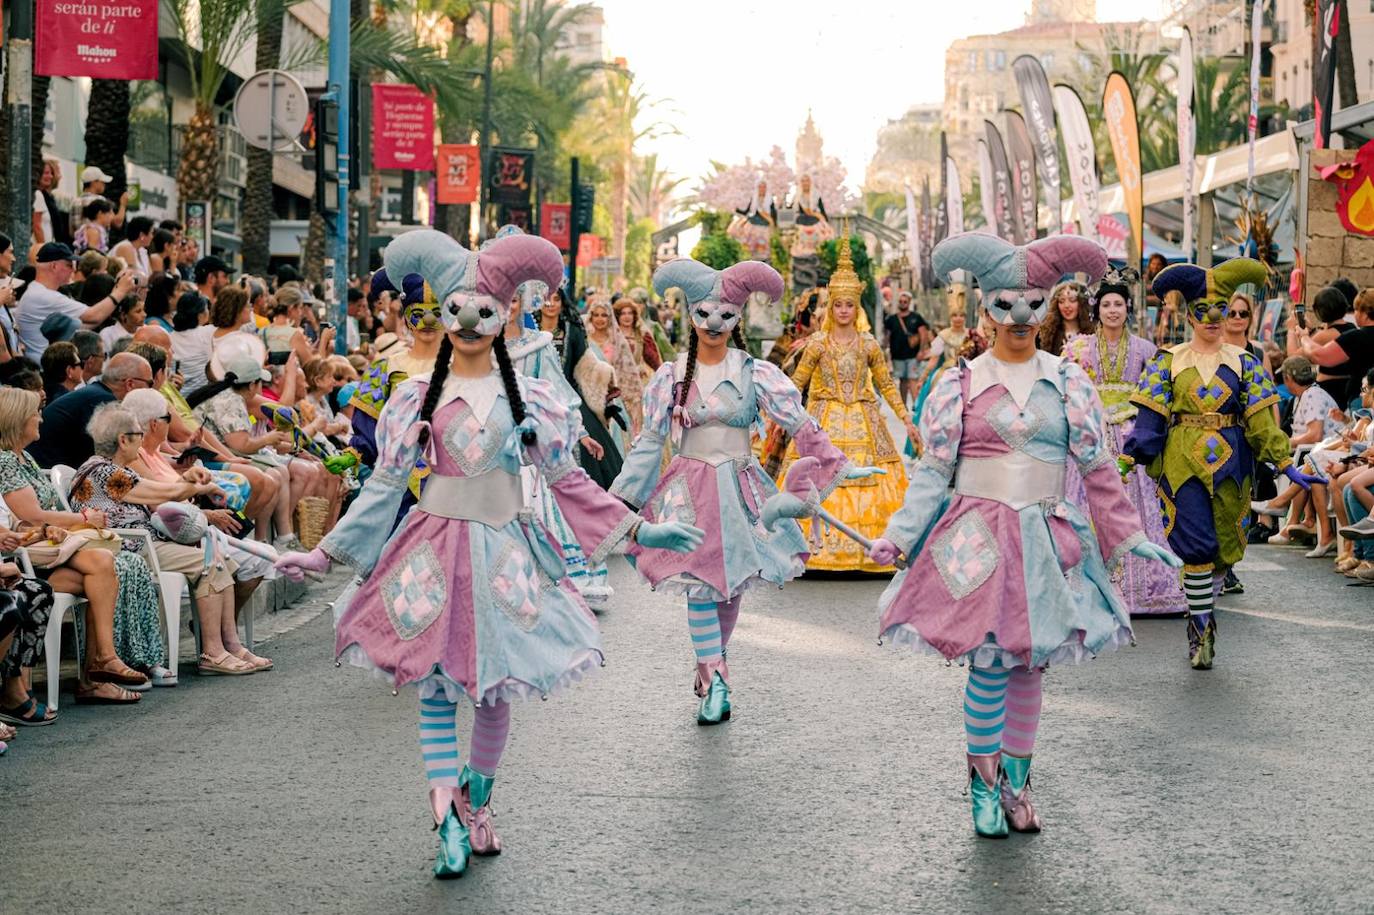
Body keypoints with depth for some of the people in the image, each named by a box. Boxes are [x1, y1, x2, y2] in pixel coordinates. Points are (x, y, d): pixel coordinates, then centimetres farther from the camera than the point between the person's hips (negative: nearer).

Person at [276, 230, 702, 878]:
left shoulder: (527, 397, 4)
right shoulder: (418, 397, 2)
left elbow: (566, 480, 8)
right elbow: (386, 483, 3)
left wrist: (638, 529, 5)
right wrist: (326, 552, -1)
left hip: (504, 550, 1)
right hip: (437, 544, -1)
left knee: (493, 689, 5)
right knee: (435, 684, -3)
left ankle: (477, 806, 23)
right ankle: (449, 821, 1)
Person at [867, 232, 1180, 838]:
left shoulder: (1069, 383, 6)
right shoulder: (960, 383, 2)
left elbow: (1097, 468, 9)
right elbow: (933, 469, 2)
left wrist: (1129, 536, 8)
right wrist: (898, 536, -6)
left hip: (1045, 537, 2)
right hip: (977, 535, -2)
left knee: (1030, 662, 6)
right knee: (990, 661, -7)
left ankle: (1016, 780, 19)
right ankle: (982, 777, 10)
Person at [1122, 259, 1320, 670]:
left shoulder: (1243, 363, 8)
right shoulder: (1168, 362, 3)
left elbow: (1262, 418, 4)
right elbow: (1150, 417, -2)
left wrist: (1286, 465, -4)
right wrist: (1128, 460, -14)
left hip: (1230, 463, 2)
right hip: (1182, 462, -2)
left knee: (1225, 545, 5)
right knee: (1196, 545, -10)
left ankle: (1200, 607, 27)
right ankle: (1201, 626, 0)